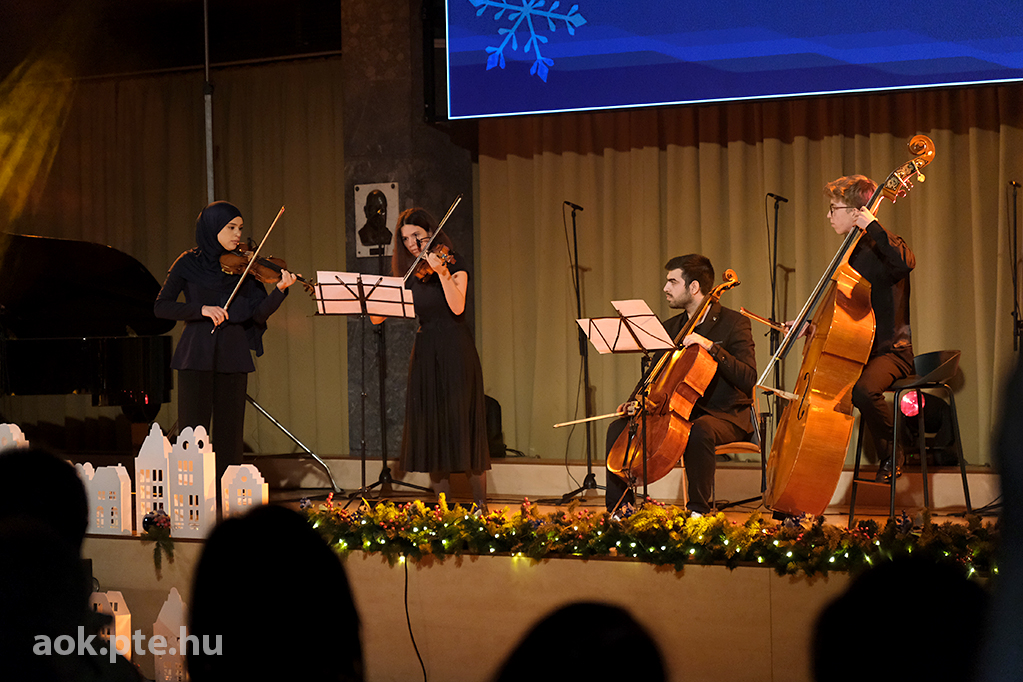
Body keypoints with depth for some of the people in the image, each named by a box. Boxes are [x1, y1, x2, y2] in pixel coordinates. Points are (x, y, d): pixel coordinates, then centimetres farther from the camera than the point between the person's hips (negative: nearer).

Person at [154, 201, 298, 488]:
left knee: (230, 431, 3)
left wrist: (280, 290, -21)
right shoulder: (189, 264, 2)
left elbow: (259, 313, -3)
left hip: (232, 356, 2)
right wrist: (201, 309, -17)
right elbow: (161, 307, -4)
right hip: (197, 356, -2)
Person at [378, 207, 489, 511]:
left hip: (455, 352, -5)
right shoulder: (411, 273, 12)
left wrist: (442, 272, -30)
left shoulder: (453, 263, -2)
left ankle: (480, 504, -3)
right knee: (430, 426, 3)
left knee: (461, 423, -7)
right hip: (425, 352, 5)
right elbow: (378, 317, 8)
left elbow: (457, 307, -19)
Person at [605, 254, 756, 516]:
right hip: (680, 412, 7)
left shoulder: (733, 323, -8)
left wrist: (712, 347, -27)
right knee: (618, 428, -9)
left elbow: (748, 379, -18)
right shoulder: (670, 327, 12)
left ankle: (698, 510, -28)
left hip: (725, 416, -6)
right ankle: (618, 510, -5)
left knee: (700, 430, -40)